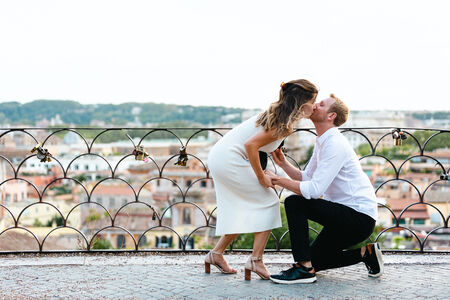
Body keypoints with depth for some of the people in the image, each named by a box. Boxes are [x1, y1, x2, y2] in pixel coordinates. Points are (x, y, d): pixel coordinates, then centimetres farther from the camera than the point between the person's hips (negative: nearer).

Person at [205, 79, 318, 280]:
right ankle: (256, 260, -3)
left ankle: (216, 254, 23)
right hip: (230, 160, -9)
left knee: (244, 211, 17)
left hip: (219, 157, 9)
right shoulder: (283, 126, -18)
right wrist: (261, 177, -15)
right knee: (269, 202, -1)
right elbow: (251, 145, -26)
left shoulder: (276, 114, 9)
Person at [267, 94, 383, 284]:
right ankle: (365, 252, 17)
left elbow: (314, 189, -26)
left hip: (360, 217, -10)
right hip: (347, 218, 10)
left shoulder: (335, 144, -19)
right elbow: (305, 178, 13)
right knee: (314, 260, 13)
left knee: (294, 203, -21)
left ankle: (304, 268, -18)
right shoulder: (321, 142, 12)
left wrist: (278, 180, -19)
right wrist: (283, 163, 0)